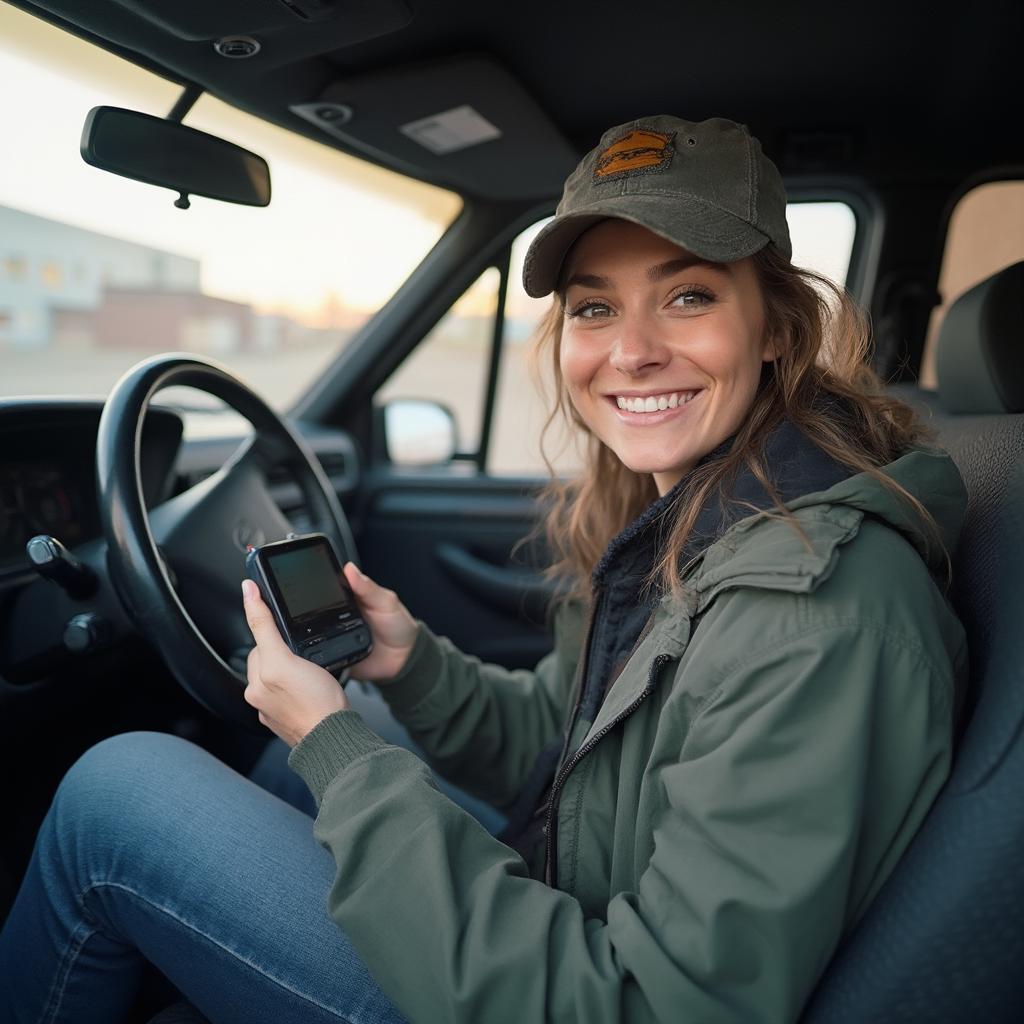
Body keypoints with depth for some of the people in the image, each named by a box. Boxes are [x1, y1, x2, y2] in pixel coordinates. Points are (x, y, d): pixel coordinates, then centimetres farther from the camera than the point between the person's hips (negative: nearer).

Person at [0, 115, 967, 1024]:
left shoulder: (822, 616, -29)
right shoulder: (663, 514, -2)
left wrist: (336, 749, -25)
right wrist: (413, 666, -10)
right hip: (553, 914, 8)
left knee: (117, 790, -8)